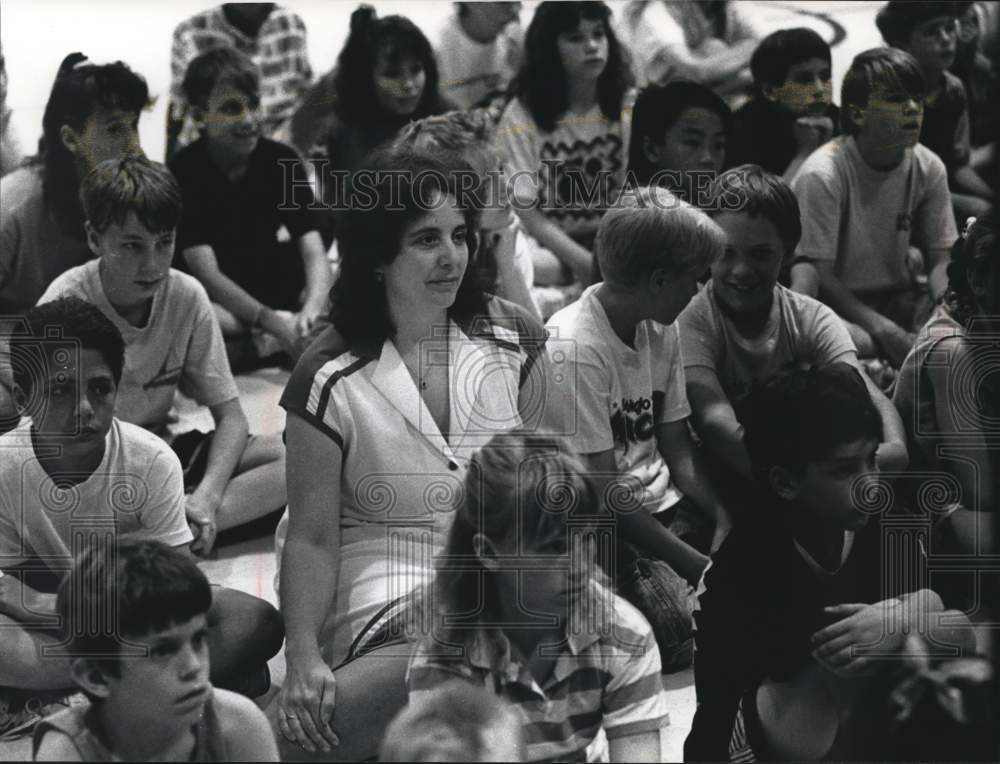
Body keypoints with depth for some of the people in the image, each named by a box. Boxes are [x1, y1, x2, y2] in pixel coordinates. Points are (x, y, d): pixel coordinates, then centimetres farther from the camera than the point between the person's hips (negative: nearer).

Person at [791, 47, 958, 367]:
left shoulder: (929, 168, -1)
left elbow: (940, 258, 5)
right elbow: (818, 276, -19)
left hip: (899, 298, 6)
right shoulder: (822, 174, -18)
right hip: (839, 305, -5)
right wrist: (885, 331, -31)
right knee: (859, 343, -40)